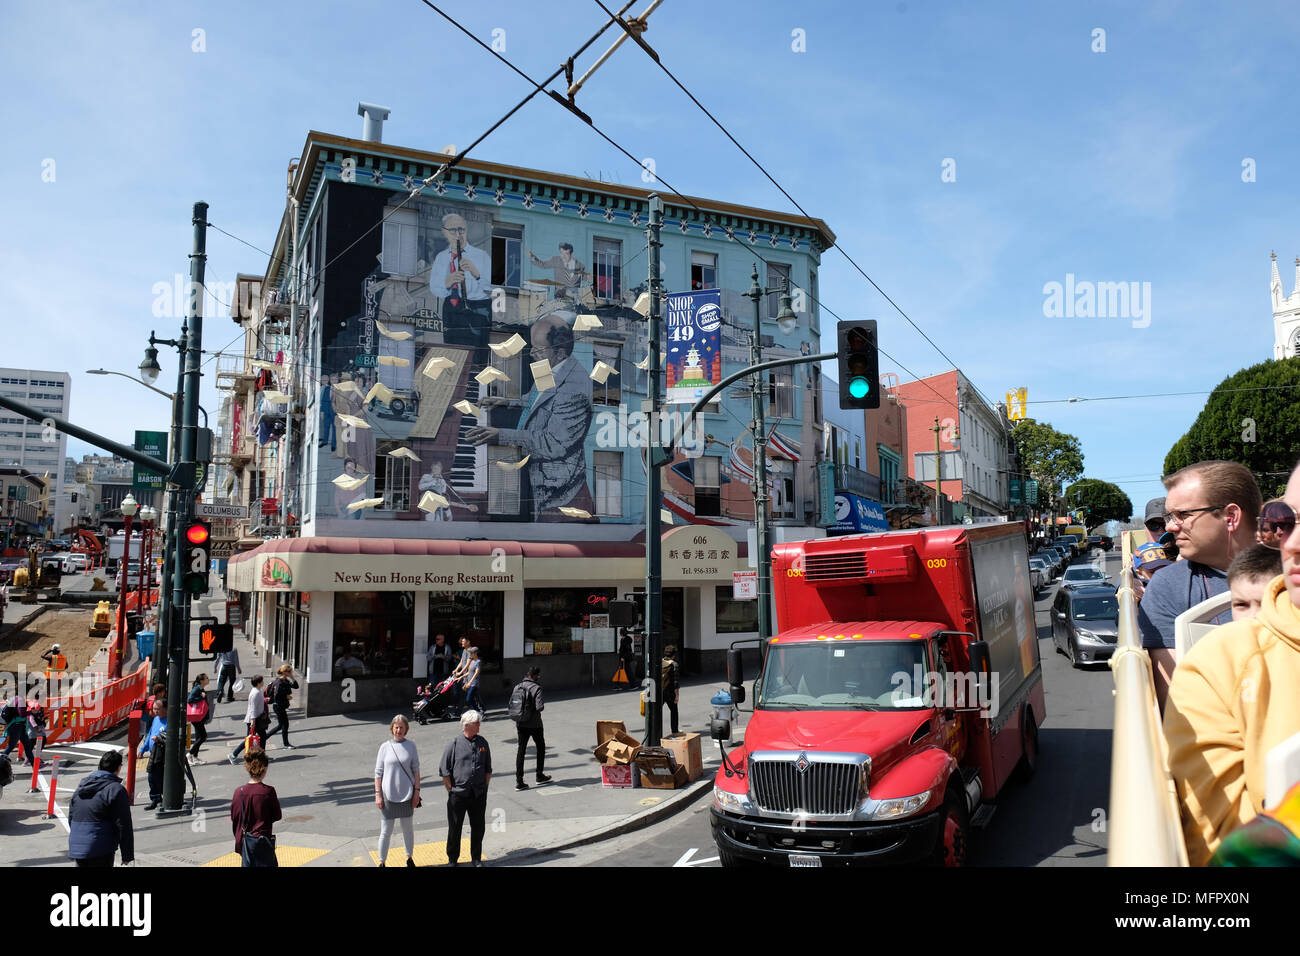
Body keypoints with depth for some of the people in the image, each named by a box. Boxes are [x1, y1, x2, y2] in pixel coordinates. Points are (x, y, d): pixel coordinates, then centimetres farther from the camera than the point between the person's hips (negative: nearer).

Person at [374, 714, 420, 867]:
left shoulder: (411, 746, -1)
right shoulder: (385, 747, -4)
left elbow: (416, 770, 4)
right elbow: (378, 773, -1)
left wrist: (417, 791, 0)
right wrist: (378, 794, -4)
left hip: (406, 794, 1)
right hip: (388, 795, -1)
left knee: (408, 828, 14)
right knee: (386, 831, 4)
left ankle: (409, 857, 30)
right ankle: (382, 861, 18)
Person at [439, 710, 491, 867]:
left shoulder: (482, 743, 5)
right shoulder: (455, 743, -8)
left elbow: (488, 769, 14)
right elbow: (444, 771, -4)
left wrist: (484, 788, 7)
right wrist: (451, 790, -6)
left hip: (479, 794, 3)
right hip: (458, 794, -3)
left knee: (478, 827, 10)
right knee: (455, 828, 8)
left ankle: (477, 858, 26)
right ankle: (453, 859, 24)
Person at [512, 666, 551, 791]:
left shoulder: (518, 687, 3)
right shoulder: (536, 688, -16)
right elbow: (539, 707, -22)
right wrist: (543, 704, -2)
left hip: (521, 723, 5)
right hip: (534, 724, -5)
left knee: (521, 750, 8)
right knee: (541, 747, 17)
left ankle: (519, 781, 4)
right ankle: (540, 776, 24)